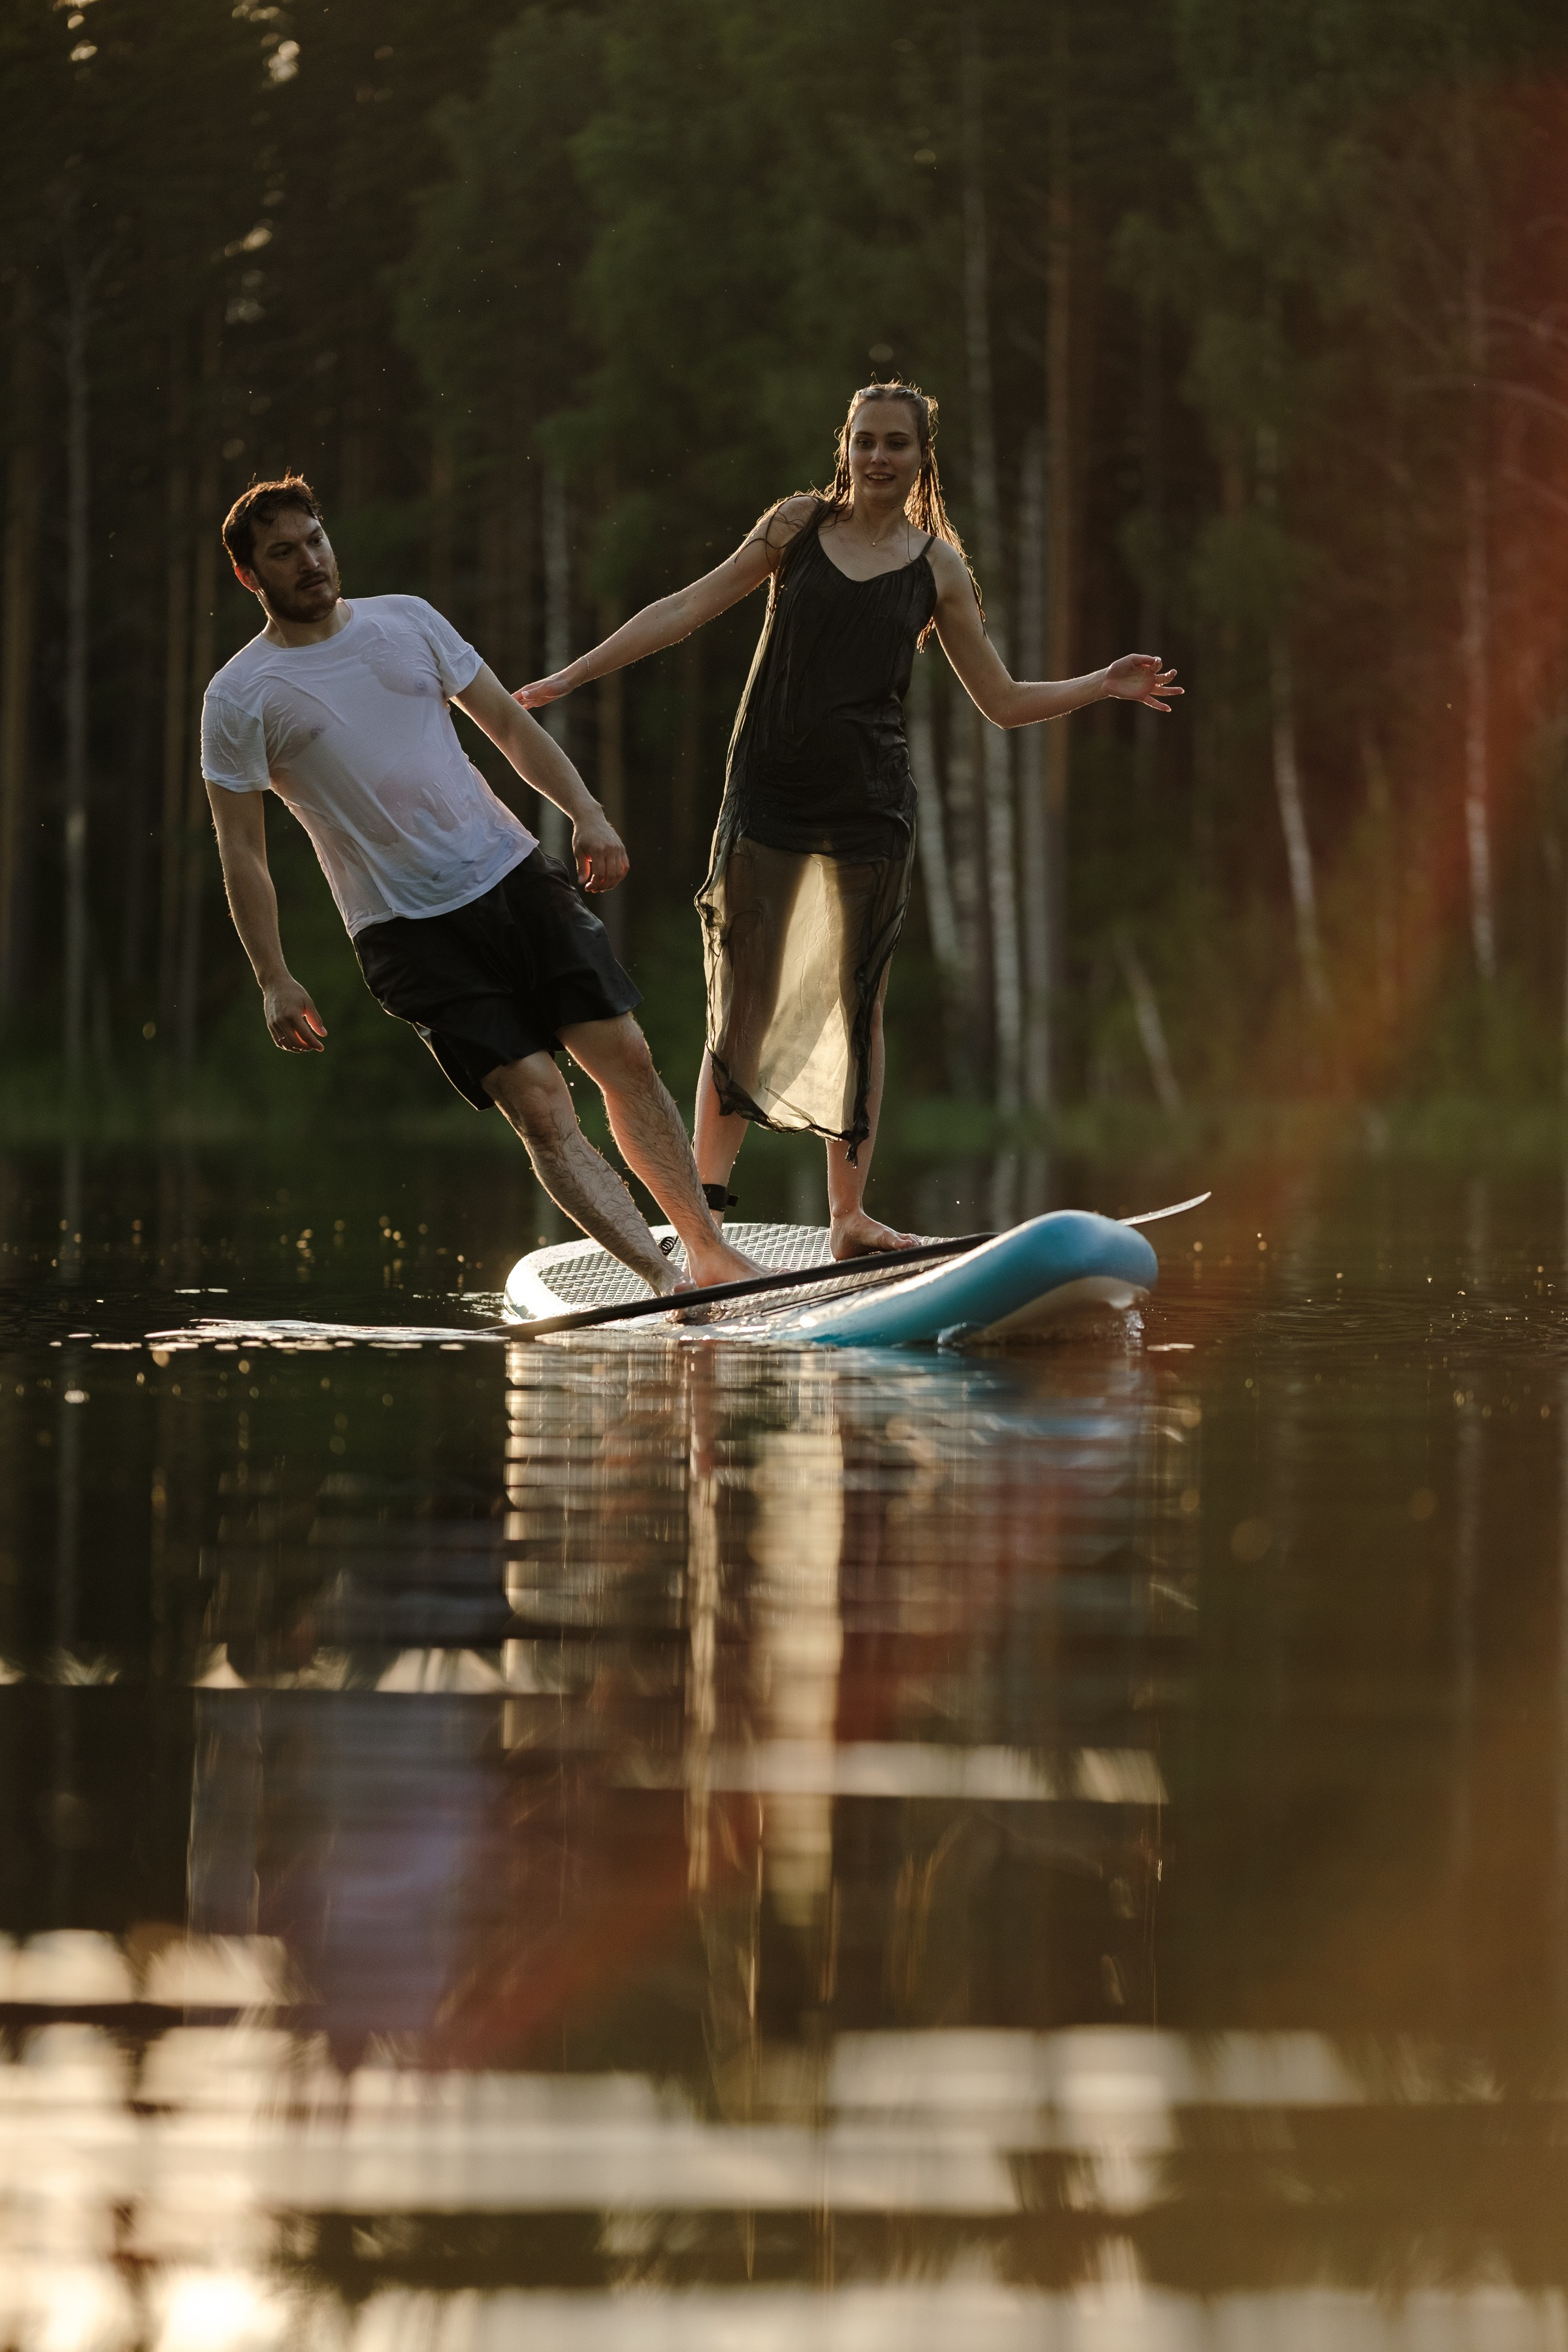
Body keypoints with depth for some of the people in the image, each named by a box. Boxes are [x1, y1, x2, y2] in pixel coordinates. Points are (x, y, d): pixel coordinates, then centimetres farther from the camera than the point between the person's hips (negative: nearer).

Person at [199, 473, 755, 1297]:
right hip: (409, 928, -4)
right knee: (538, 1105, -13)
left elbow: (508, 724, 13)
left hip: (514, 872, 4)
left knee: (626, 1059, 0)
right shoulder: (239, 699, -3)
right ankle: (663, 1279, -17)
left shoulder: (405, 620, 9)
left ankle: (711, 1254, 10)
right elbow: (241, 852, -1)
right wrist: (275, 982, -7)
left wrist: (585, 811, -1)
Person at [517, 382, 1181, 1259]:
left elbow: (1004, 701, 11)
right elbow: (689, 608, 6)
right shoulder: (801, 525, 5)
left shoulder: (938, 568, 6)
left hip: (869, 808, 1)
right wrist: (573, 675, 3)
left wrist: (1102, 687, -2)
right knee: (742, 1011, -5)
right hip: (768, 797, -1)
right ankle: (705, 1204, -3)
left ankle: (849, 1212, 11)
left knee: (858, 1009, 4)